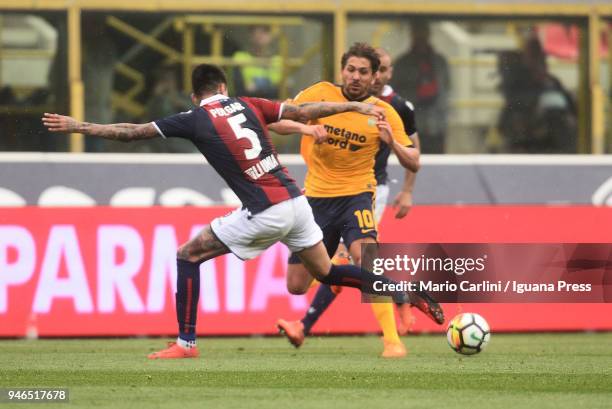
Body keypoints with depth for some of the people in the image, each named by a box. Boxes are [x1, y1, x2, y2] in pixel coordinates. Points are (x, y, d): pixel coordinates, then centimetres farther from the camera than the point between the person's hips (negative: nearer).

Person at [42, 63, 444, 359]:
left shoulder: (195, 120, -2)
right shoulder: (248, 104, 11)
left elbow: (132, 132, 0)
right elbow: (304, 111, 9)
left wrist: (79, 127, 8)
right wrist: (355, 106, 19)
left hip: (265, 213, -6)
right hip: (296, 201, 6)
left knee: (189, 255, 8)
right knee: (326, 273, 23)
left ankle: (186, 343, 5)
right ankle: (406, 294, 17)